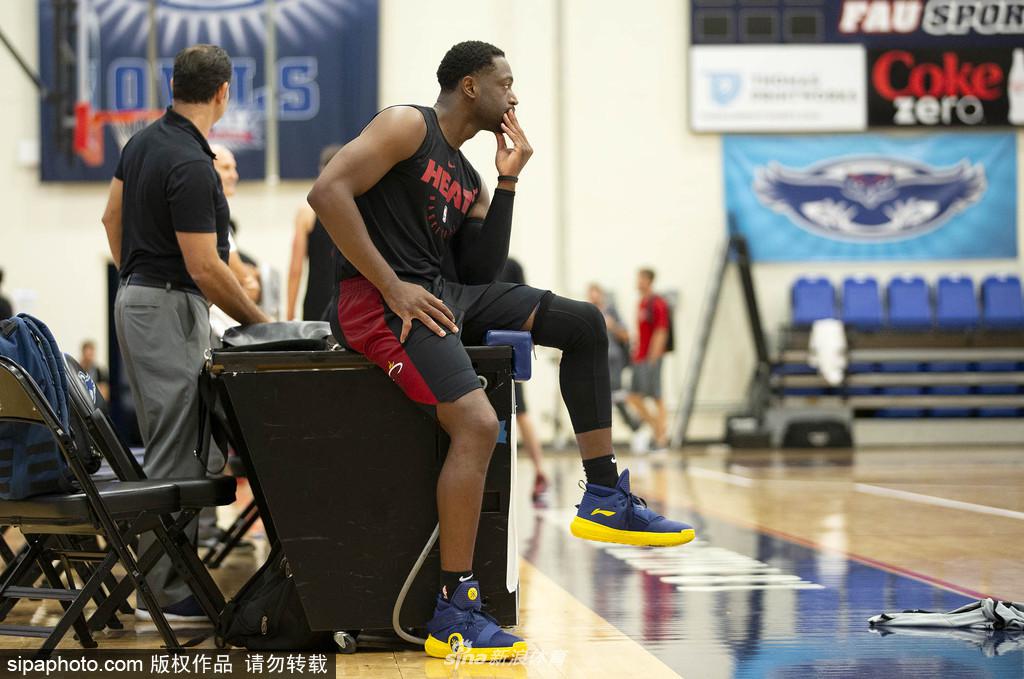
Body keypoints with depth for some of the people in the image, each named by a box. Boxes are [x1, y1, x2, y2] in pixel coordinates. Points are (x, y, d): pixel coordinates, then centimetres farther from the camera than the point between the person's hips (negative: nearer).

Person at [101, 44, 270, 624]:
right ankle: (169, 594, -5)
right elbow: (205, 267, -21)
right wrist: (260, 321, -12)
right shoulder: (191, 165, -21)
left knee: (166, 447, 15)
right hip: (172, 309, -10)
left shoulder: (143, 142, 8)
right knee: (176, 455, -8)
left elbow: (112, 218, 19)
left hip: (137, 297, 10)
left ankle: (165, 578, 20)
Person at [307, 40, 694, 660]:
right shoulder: (408, 127, -5)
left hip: (442, 294, 10)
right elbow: (328, 191, -18)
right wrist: (392, 286, -20)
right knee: (479, 424, -27)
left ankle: (606, 498, 13)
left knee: (585, 324, 9)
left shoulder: (467, 179, 20)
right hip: (378, 300, -10)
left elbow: (482, 272, 14)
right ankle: (454, 613, -21)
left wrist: (508, 181, 9)